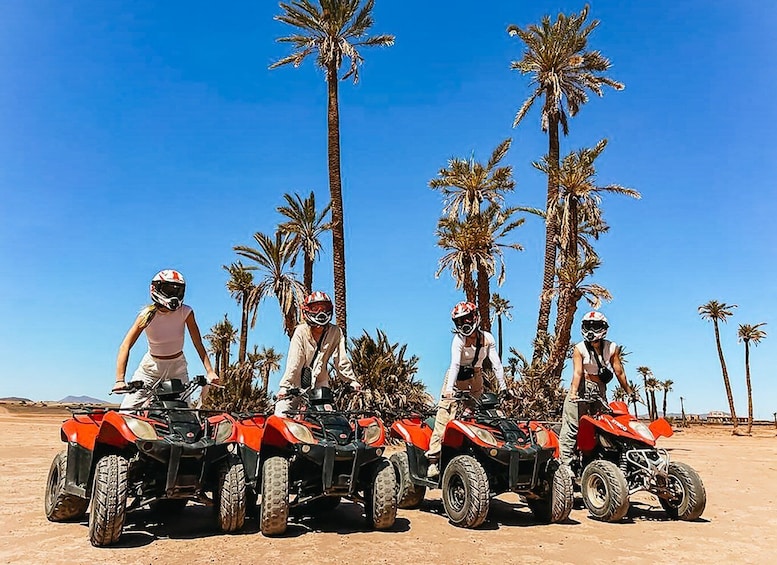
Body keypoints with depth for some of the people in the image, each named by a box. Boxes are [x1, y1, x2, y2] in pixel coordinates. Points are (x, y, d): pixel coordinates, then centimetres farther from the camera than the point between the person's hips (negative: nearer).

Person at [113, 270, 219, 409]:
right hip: (150, 368, -1)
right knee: (126, 412, -10)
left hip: (177, 368, 1)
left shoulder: (186, 312, -14)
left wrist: (210, 371, -26)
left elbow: (198, 344, -14)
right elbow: (125, 346, -25)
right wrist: (120, 380, -37)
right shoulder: (147, 315, -18)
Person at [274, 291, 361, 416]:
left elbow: (341, 360, -5)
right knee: (281, 415, -11)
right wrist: (284, 385, -27)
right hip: (297, 382, -2)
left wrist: (352, 380, -11)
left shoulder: (336, 332, -7)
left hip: (319, 382, 2)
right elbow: (294, 361, -19)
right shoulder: (301, 332, -13)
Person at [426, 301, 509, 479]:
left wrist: (502, 385, -13)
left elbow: (496, 362, -7)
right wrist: (449, 388, -38)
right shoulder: (459, 340, -17)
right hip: (457, 378, -4)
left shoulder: (487, 338, -7)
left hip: (476, 378, 4)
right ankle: (433, 459, -15)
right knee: (444, 416, -13)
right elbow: (454, 364, -27)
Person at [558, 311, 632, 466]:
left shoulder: (612, 348, 3)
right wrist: (573, 392, -26)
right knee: (571, 427, -8)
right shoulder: (580, 348, -4)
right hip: (581, 388, -3)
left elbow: (619, 372, 5)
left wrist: (629, 392, 3)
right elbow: (577, 372, -13)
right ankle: (565, 463, -8)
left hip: (600, 389, 3)